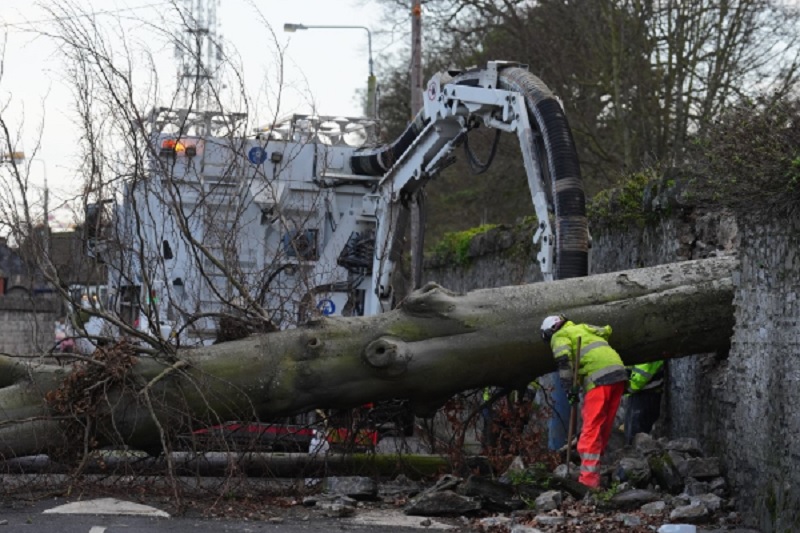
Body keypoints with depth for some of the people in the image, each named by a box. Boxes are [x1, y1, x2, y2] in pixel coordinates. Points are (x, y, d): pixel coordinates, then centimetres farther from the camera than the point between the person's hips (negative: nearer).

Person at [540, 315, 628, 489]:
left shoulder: (559, 336, 8)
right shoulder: (583, 327, 30)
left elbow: (563, 359, -8)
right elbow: (606, 331, 28)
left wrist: (569, 388, -8)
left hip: (599, 378, -7)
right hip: (619, 372, 7)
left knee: (591, 429, -10)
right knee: (605, 428, 13)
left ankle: (589, 480, -16)